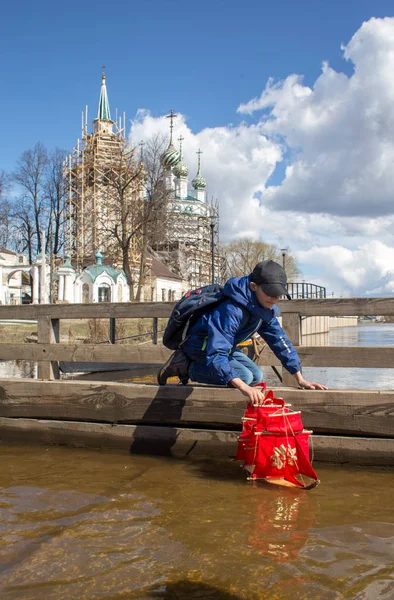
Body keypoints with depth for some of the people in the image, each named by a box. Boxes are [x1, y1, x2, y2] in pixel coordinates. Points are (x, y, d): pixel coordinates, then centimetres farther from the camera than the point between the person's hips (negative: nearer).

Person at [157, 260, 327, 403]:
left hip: (223, 345, 9)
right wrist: (243, 387, -55)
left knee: (256, 376, 4)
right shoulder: (231, 310, -36)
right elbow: (216, 354, -44)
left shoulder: (265, 309, -9)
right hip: (200, 346, -9)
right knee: (244, 376, -23)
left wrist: (300, 379, -6)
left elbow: (280, 341, -2)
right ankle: (186, 367, -9)